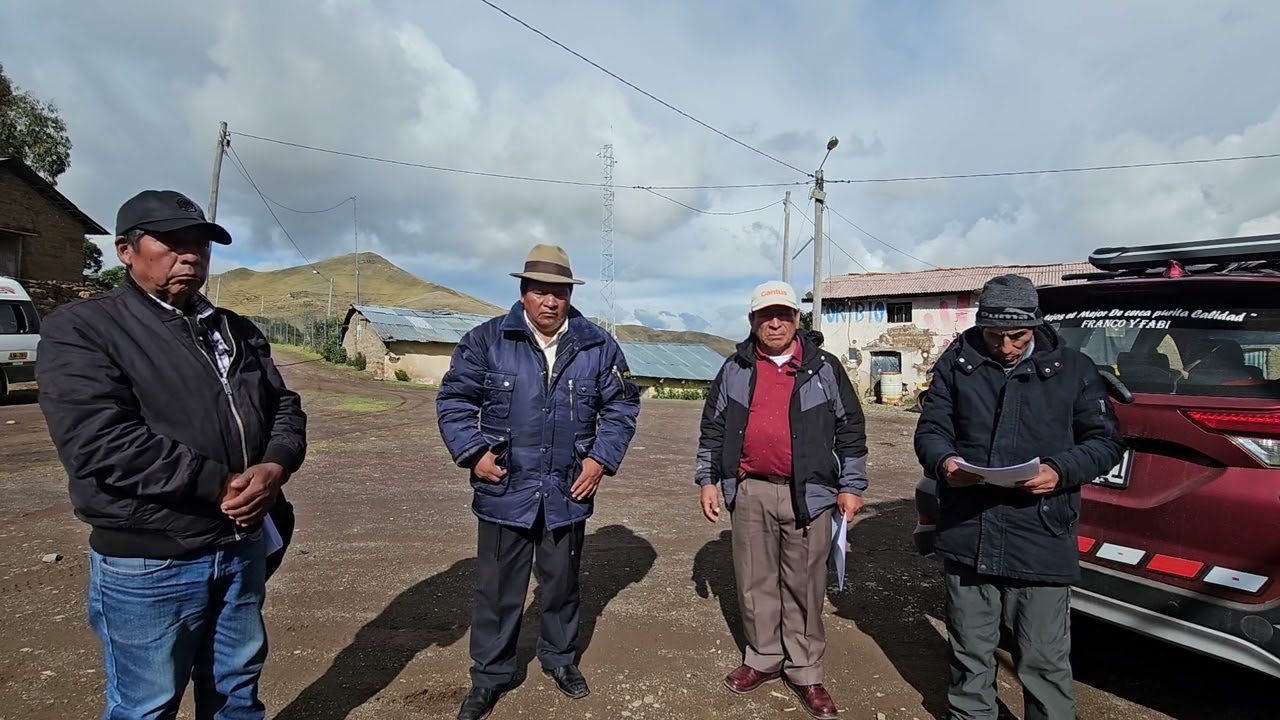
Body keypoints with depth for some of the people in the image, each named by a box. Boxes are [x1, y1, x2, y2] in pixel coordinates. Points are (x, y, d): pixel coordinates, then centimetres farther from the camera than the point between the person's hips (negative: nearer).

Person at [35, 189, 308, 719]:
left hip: (243, 547, 6)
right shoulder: (82, 328, -10)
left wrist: (275, 466, -14)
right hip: (148, 565, -5)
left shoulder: (236, 331, 9)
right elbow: (100, 443, -23)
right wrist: (219, 485, -22)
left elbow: (284, 406, 7)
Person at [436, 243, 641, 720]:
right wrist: (473, 451, -10)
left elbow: (622, 405, 6)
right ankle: (489, 675, 32)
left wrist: (602, 458, -3)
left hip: (568, 493, 2)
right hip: (504, 490, -1)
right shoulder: (487, 340, -5)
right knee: (497, 588, 11)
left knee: (562, 583, 19)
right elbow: (453, 399, 0)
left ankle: (560, 658, 42)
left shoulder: (598, 346, -1)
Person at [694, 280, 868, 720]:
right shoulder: (735, 369, 6)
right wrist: (708, 479, 6)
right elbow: (712, 428, 10)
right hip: (749, 493, 2)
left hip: (808, 494, -1)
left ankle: (804, 672, 22)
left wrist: (851, 486, 1)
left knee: (804, 587, 7)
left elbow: (850, 429, 5)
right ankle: (763, 659, 30)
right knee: (755, 582, 12)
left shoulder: (824, 368, 2)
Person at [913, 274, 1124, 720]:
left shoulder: (1073, 369, 1)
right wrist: (943, 461, -17)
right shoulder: (957, 363, 3)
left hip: (1041, 545, -1)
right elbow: (930, 429, 6)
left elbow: (1105, 441, 4)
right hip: (966, 537, 2)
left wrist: (1061, 471, -15)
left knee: (1045, 663, 8)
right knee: (970, 657, 18)